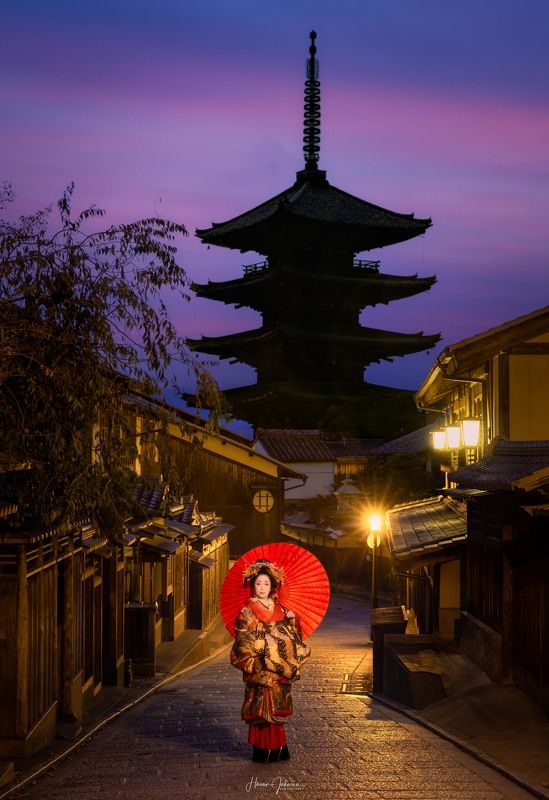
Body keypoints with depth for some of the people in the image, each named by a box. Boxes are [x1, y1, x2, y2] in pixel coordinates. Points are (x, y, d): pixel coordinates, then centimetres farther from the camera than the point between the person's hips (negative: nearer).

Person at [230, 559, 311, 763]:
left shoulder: (280, 610, 12)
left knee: (277, 708, 8)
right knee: (262, 707, -6)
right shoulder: (247, 612, -4)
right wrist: (264, 641, -16)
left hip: (279, 669, 5)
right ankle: (262, 750, -1)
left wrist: (292, 621, -4)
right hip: (260, 669, -5)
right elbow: (243, 642, -9)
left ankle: (277, 750, 15)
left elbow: (291, 638, 14)